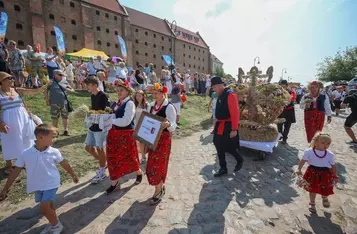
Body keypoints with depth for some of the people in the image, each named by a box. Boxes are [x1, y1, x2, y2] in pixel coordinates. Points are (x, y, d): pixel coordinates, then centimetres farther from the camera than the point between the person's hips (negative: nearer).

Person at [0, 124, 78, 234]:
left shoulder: (54, 152, -15)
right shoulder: (26, 154, -13)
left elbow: (65, 164, -2)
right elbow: (16, 172, -4)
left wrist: (73, 175, 9)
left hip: (51, 184, -3)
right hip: (37, 186, 3)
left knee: (44, 208, -11)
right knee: (49, 206, 19)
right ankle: (53, 223, 46)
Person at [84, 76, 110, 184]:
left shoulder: (103, 96, -15)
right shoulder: (92, 96, 11)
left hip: (101, 126, -9)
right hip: (93, 126, 9)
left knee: (99, 148, 1)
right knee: (88, 147, 14)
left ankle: (101, 173, 18)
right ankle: (102, 163, 35)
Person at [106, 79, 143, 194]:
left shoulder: (130, 103, -16)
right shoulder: (117, 103, 9)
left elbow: (125, 121, -24)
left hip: (126, 134, -7)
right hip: (113, 133, 7)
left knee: (129, 157, 10)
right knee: (112, 158, 11)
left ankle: (139, 173, 40)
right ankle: (114, 182, 29)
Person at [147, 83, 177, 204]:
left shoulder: (169, 107, -15)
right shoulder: (153, 106, 8)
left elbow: (173, 126, -19)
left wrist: (168, 124, -40)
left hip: (163, 139, -7)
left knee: (157, 164, -1)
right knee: (154, 164, 15)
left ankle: (158, 191, 18)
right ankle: (161, 186, 34)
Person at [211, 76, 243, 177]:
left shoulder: (230, 95, -18)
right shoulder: (220, 95, 9)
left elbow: (235, 113, -22)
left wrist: (234, 129, -23)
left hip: (227, 127, -9)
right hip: (220, 126, 9)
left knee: (229, 147, 4)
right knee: (219, 147, 13)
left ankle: (240, 160, 35)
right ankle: (223, 168, 27)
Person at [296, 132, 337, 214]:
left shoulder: (330, 154, -7)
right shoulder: (309, 152, -15)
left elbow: (333, 165, 4)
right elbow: (303, 161, -9)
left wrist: (335, 176, 7)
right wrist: (299, 169, -15)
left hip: (325, 174, 2)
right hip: (313, 173, -1)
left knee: (326, 190, 13)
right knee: (313, 189, 13)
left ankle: (325, 198, 50)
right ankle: (312, 203, 35)